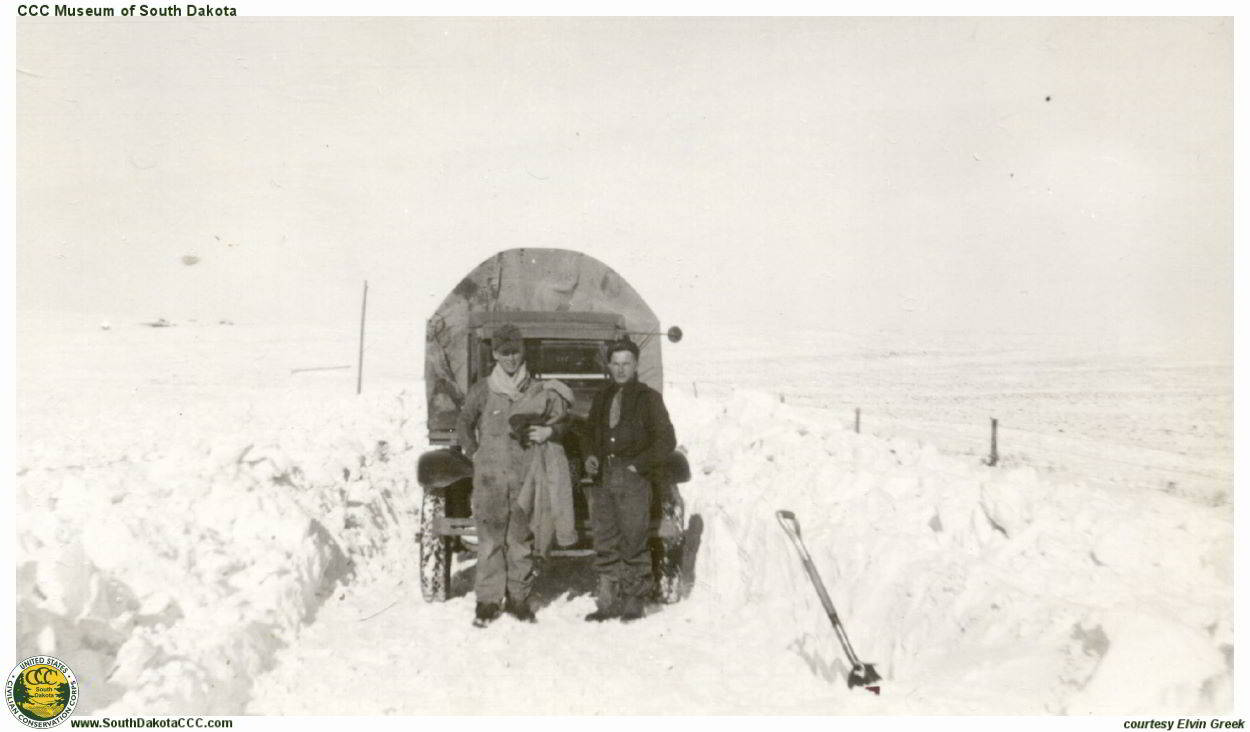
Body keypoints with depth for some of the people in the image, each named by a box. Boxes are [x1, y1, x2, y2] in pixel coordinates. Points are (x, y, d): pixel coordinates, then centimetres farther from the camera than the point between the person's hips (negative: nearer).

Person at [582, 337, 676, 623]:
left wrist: (639, 465, -10)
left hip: (634, 480, -5)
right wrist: (590, 456, 7)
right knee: (605, 542, 7)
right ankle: (609, 602, 15)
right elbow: (590, 431, 27)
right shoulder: (602, 398, 15)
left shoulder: (649, 398, -1)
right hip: (604, 477, 5)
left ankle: (634, 602, 7)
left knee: (633, 542, -3)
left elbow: (666, 440, -4)